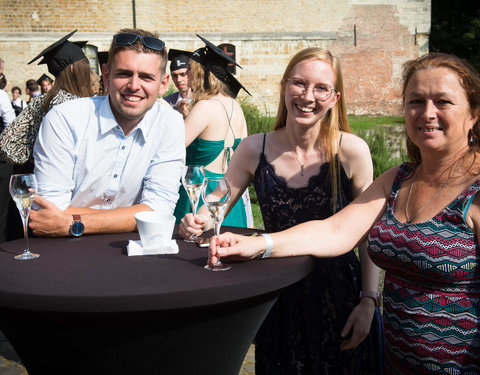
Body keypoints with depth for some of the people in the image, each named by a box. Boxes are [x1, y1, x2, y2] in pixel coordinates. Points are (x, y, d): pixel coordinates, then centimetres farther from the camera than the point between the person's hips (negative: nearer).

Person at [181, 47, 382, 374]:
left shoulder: (351, 151, -11)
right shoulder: (255, 149, -5)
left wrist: (368, 302, -9)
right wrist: (198, 222, -20)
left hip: (338, 295, -1)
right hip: (278, 296, 2)